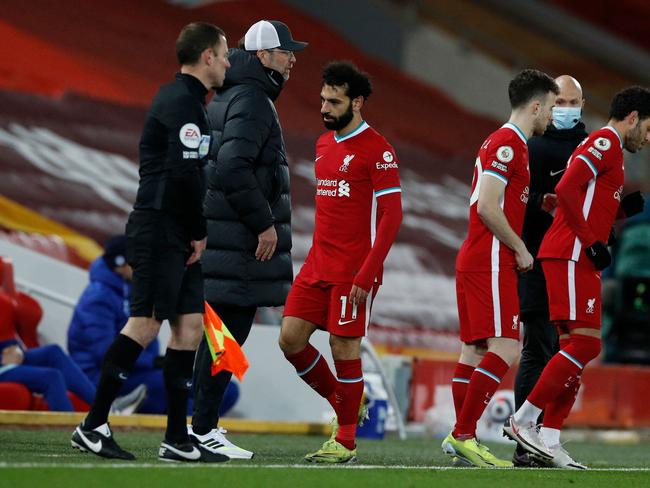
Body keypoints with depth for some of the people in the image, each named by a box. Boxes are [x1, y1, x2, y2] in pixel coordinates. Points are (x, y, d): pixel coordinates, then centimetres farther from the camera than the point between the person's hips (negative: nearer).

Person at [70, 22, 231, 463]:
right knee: (145, 323, -11)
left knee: (190, 325, 7)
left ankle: (178, 439, 7)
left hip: (177, 237, 10)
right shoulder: (182, 102, -12)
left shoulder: (184, 99, 20)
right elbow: (185, 173, -22)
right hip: (160, 229, -10)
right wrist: (199, 232, -12)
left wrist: (196, 232, 14)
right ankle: (93, 426, -8)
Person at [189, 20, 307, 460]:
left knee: (220, 331, 14)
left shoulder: (228, 98, 18)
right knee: (231, 329, -8)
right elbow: (233, 169, -24)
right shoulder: (252, 101, -14)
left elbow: (221, 165, 23)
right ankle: (204, 429, -8)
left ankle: (203, 423, 18)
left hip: (223, 237, 10)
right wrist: (265, 223, -19)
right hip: (242, 241, -10)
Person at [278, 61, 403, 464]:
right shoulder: (324, 144, 14)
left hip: (354, 271, -8)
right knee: (291, 339, 2)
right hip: (318, 264, 8)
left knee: (345, 346, -4)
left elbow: (392, 215, -13)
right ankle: (343, 404, 21)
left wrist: (366, 274, -19)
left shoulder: (377, 150, -10)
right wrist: (317, 259, 17)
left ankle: (346, 442, 7)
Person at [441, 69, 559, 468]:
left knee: (475, 350, 9)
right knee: (505, 349, -15)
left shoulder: (507, 143, 19)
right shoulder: (508, 144, -12)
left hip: (476, 260, 11)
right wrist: (520, 248, -11)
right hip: (491, 264, -11)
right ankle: (463, 436, -17)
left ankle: (462, 439, 9)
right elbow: (488, 208, -19)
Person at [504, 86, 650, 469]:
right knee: (585, 343, -15)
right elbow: (567, 189, -21)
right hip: (570, 256, -11)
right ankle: (523, 420, -14)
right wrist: (591, 243, -17)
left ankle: (550, 439, 4)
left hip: (578, 259, 11)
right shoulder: (606, 142, -7)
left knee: (576, 347, 7)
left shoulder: (606, 146, 25)